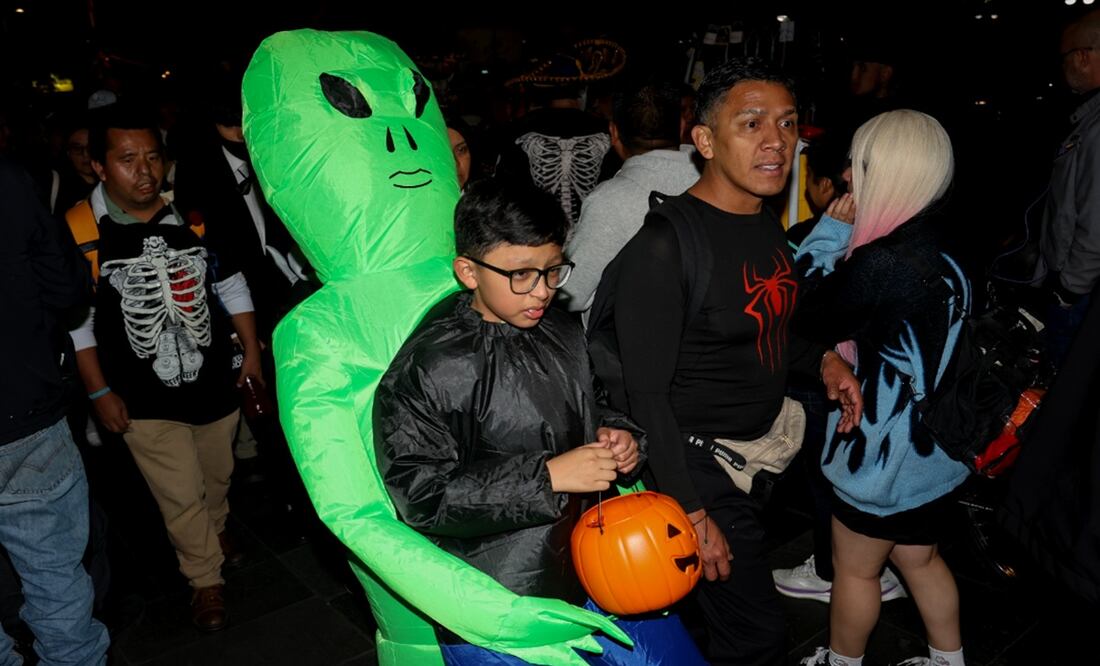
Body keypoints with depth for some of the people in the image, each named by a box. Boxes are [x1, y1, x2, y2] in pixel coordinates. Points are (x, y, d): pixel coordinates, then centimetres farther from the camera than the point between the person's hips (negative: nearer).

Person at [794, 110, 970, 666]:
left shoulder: (879, 266, -30)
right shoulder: (940, 257, 0)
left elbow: (805, 320, -17)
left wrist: (830, 233, -12)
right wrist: (846, 237, -3)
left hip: (885, 455, -8)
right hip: (934, 452, 8)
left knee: (855, 568, 16)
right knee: (920, 559, 27)